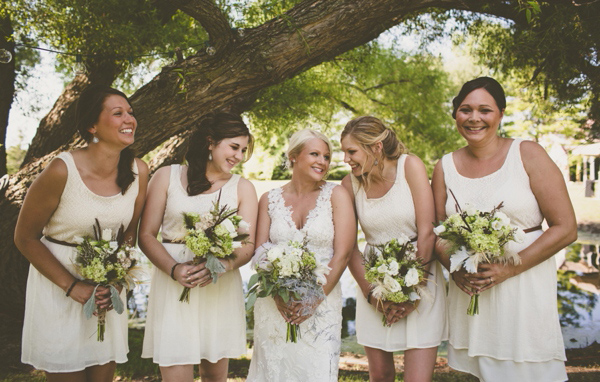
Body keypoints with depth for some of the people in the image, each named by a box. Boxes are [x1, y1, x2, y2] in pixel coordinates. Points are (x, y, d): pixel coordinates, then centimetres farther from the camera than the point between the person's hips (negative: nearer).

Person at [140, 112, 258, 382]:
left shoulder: (243, 188, 9)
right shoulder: (167, 177, 5)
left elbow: (248, 245, 0)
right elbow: (146, 235, 0)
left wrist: (222, 266, -21)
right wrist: (174, 269, -18)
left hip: (221, 287, 2)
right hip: (174, 285, -2)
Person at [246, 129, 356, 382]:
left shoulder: (335, 195, -1)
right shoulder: (270, 199, 6)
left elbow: (342, 254, -7)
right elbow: (260, 254, 3)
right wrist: (279, 296, -12)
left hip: (322, 303, -2)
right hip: (274, 304, 2)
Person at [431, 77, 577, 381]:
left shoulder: (528, 155, -5)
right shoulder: (446, 167, 5)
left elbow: (566, 229, -8)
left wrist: (508, 268, -16)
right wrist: (454, 269, -9)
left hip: (524, 288, -3)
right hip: (469, 291, 3)